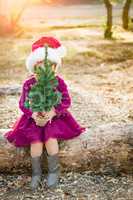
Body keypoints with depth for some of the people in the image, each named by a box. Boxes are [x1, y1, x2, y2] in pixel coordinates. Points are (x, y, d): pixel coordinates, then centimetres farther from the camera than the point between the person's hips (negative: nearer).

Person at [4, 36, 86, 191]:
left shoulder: (59, 81, -7)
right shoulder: (28, 83, -6)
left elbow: (66, 101, -8)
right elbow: (23, 103, -4)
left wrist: (53, 112, -22)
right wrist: (34, 115, -20)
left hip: (54, 116, -1)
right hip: (34, 118, 1)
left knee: (51, 137, -23)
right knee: (36, 140, -20)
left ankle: (54, 171, 0)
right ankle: (36, 172, 2)